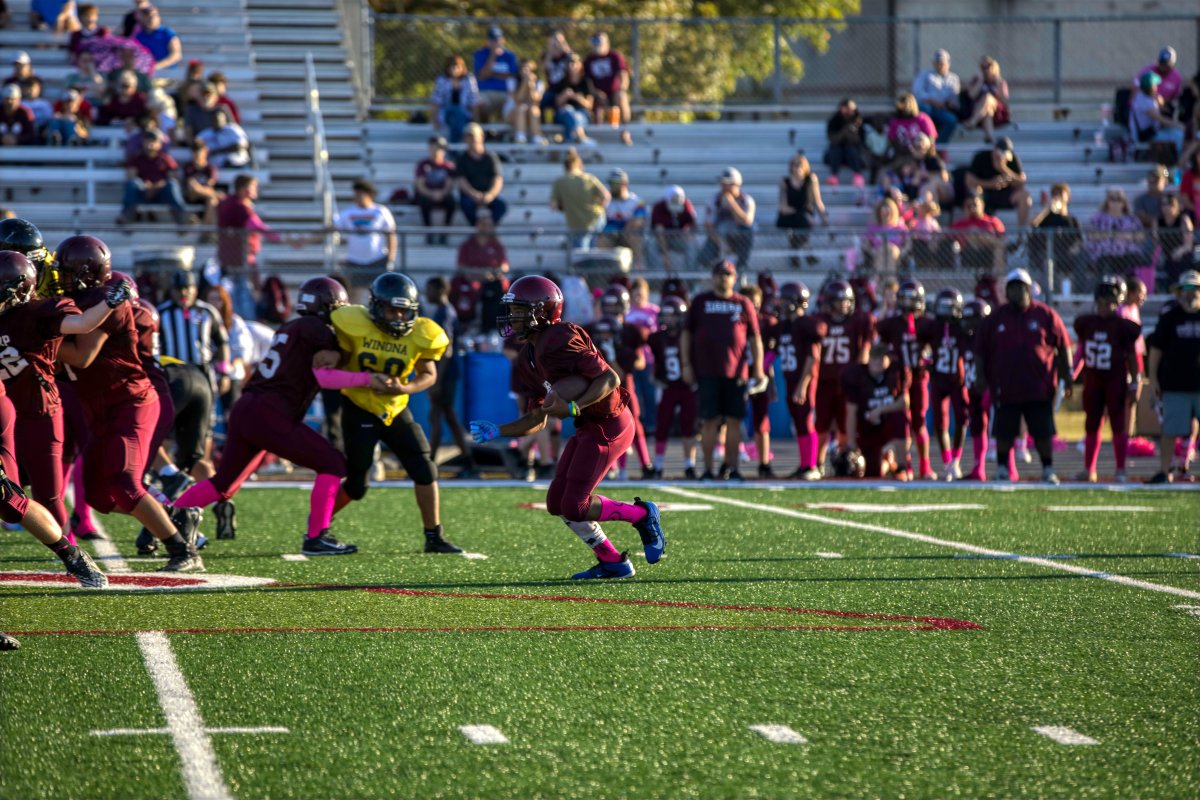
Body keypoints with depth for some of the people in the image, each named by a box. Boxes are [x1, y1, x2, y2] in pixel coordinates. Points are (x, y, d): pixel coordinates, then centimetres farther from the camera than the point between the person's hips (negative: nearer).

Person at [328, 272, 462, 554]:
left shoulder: (420, 335, -12)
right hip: (359, 410, -3)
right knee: (356, 485, -2)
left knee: (425, 470, -4)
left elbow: (428, 375, 1)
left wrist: (405, 388, -19)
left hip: (395, 410, 3)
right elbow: (339, 365, -6)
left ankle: (434, 538, 7)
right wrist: (367, 380, -23)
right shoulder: (355, 326, -17)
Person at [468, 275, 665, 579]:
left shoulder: (560, 341, -20)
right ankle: (611, 562, 16)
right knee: (557, 503, 8)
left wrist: (573, 407, -30)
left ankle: (642, 515, 9)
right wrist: (497, 431, 9)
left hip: (608, 425, -10)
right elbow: (538, 419, 17)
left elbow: (610, 378, -22)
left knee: (574, 507, -11)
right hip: (588, 427, 10)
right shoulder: (529, 359, 11)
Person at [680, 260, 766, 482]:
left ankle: (730, 467, 8)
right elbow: (686, 334, 11)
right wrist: (686, 365, 3)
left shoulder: (744, 304, 9)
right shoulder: (700, 302, 8)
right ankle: (707, 468, 3)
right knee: (709, 421, -1)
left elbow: (755, 339, 10)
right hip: (707, 371, -1)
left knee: (734, 421, 1)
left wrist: (758, 370, 3)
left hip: (736, 372, 1)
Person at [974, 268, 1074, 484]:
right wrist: (980, 376, 4)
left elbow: (1064, 346, 4)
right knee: (1005, 432, 5)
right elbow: (981, 350, 12)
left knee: (1043, 432, 3)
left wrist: (1067, 375, 1)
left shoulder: (1046, 316, 1)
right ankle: (1002, 469, 16)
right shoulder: (995, 319, 7)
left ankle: (1048, 470, 13)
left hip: (1039, 388, -1)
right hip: (1005, 387, 1)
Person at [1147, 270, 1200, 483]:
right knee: (1170, 431, 0)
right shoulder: (1170, 317, 2)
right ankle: (1164, 472, 6)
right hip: (1175, 386, -1)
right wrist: (1153, 377, -2)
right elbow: (1156, 348, 4)